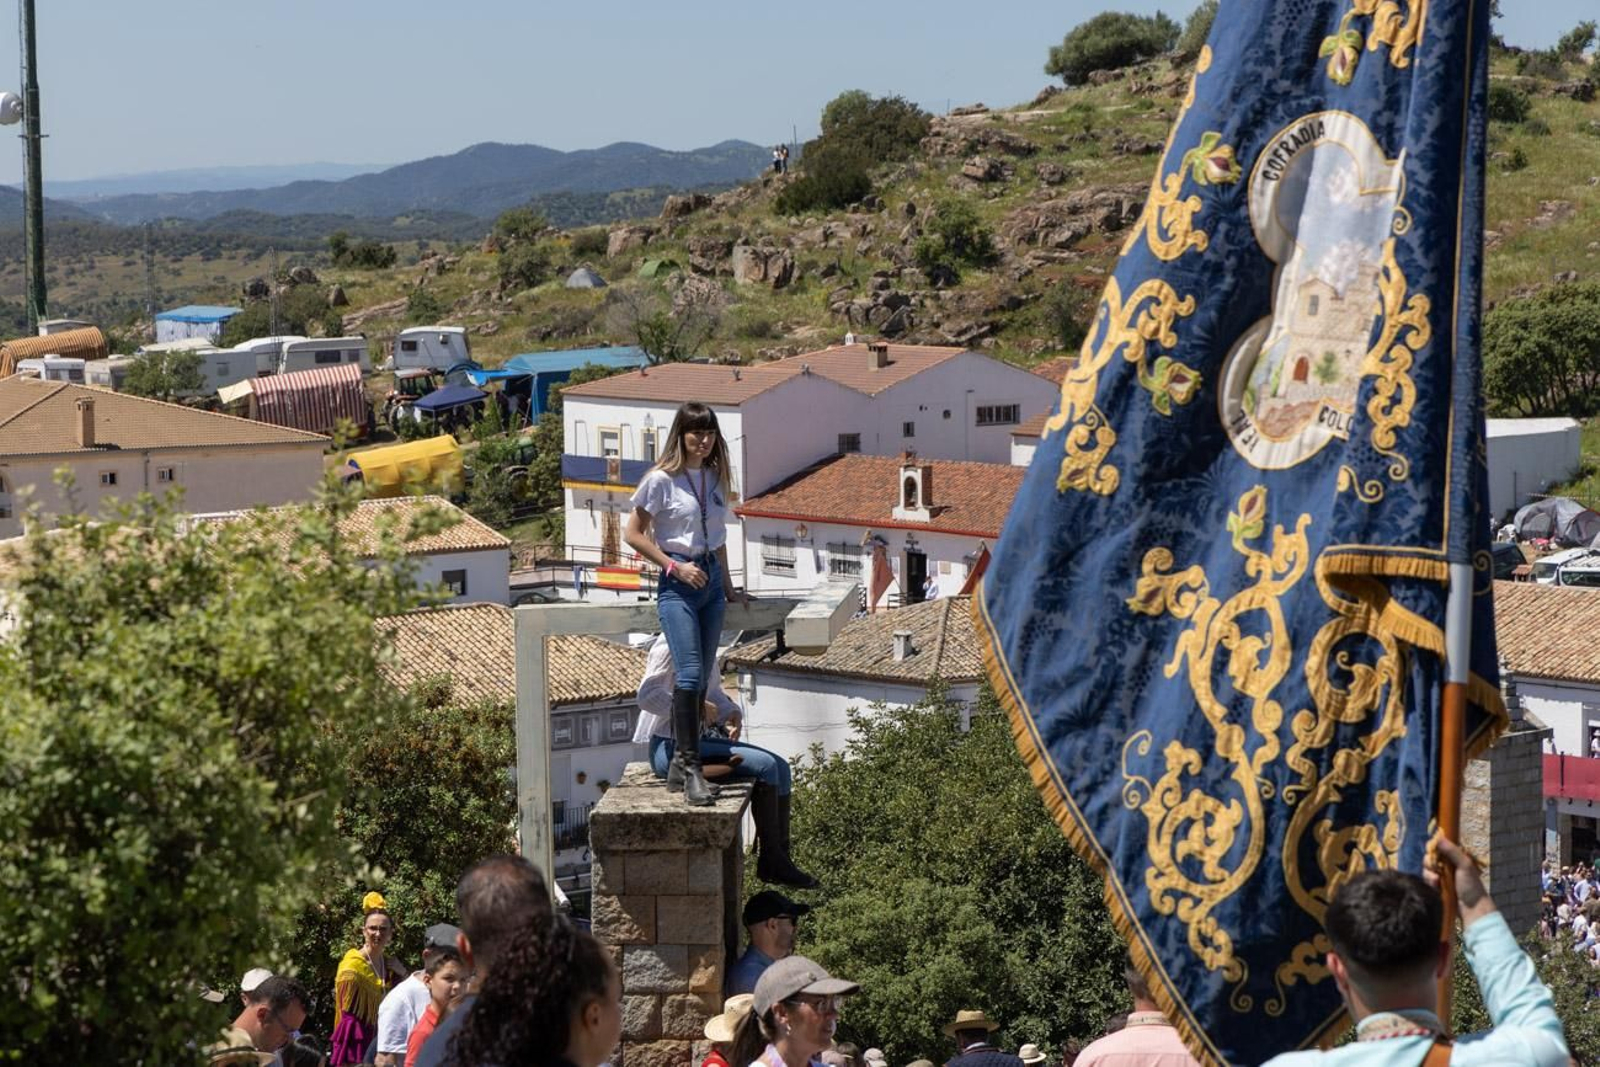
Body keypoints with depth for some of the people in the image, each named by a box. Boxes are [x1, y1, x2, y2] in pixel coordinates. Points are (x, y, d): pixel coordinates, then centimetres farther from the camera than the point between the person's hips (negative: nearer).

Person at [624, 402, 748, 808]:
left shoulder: (716, 477, 13)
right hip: (677, 585, -7)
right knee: (690, 673, -18)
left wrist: (728, 587, 21)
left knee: (700, 678, 6)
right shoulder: (661, 480, -7)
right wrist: (675, 567, -11)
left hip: (711, 579, 7)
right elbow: (634, 535, -5)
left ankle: (680, 765, 12)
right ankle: (690, 767, -20)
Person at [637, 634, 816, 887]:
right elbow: (647, 695, -23)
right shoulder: (670, 645, -14)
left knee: (780, 767, 0)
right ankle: (771, 862, -12)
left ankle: (781, 857, 0)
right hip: (670, 747, -10)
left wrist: (731, 713, 4)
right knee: (764, 766, -19)